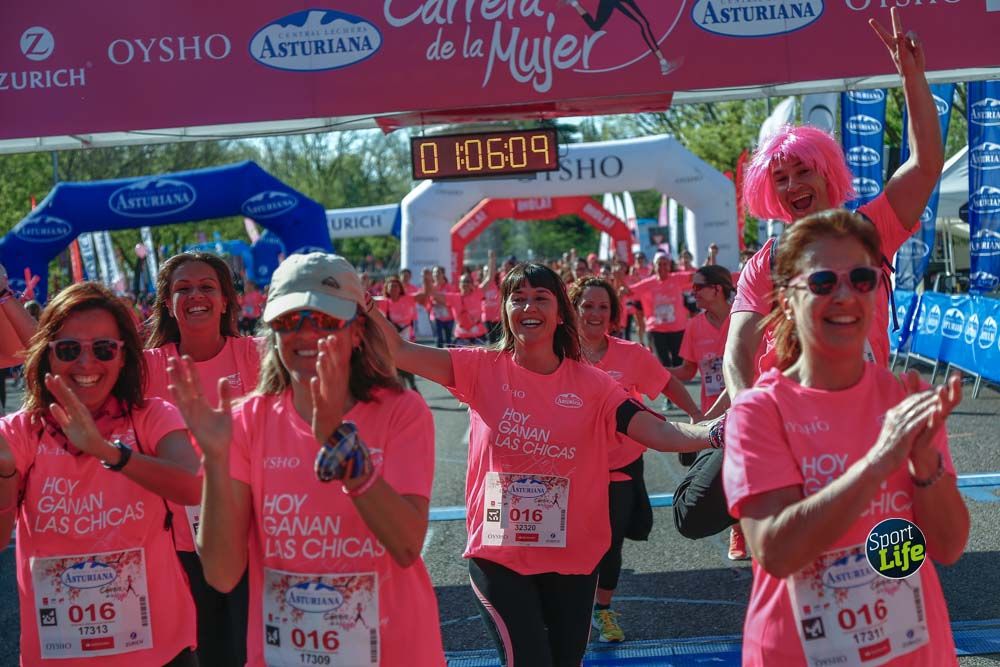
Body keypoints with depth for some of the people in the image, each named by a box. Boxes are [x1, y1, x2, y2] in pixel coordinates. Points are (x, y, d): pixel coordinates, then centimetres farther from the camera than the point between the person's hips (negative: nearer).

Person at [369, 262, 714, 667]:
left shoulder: (591, 383, -3)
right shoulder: (484, 369, -4)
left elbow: (659, 432, -12)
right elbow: (399, 351, -12)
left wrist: (716, 431, -29)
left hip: (573, 554, 2)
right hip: (498, 553, -2)